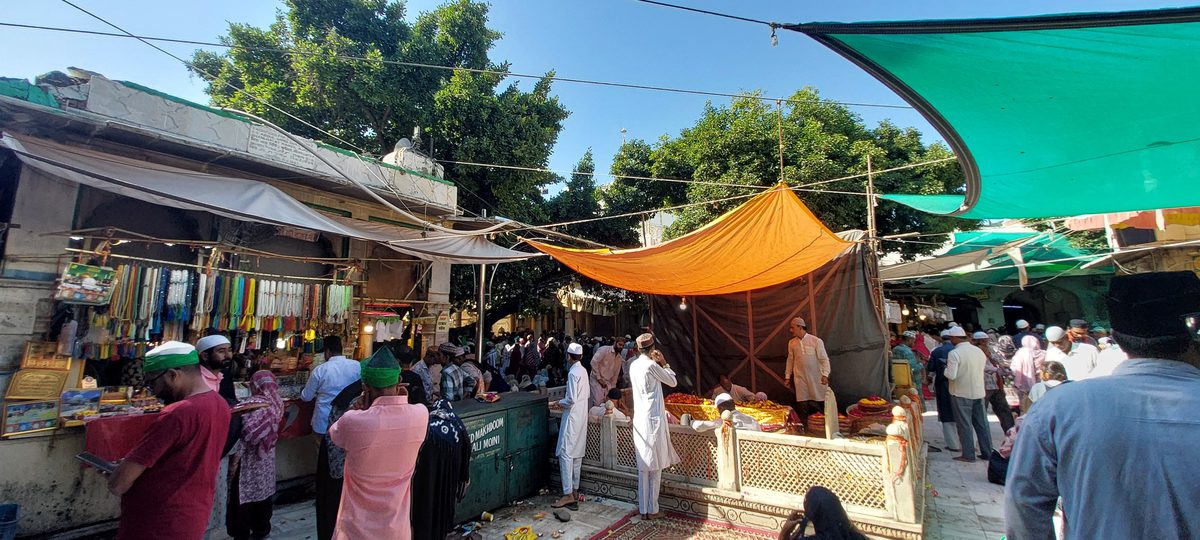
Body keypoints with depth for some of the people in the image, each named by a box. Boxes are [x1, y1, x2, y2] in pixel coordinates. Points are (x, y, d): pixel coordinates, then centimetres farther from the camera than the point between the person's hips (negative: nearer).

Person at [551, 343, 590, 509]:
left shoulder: (573, 373, -18)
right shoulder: (583, 371, 7)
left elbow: (572, 399, -21)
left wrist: (560, 403, -3)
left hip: (572, 417, -9)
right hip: (582, 416, 9)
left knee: (565, 453, -4)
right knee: (577, 454, 14)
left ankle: (568, 495, -2)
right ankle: (575, 490, 22)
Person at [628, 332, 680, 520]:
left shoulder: (633, 366, 6)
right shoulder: (652, 365, -14)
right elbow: (673, 382, -4)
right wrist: (664, 363, 6)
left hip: (639, 419, 7)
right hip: (654, 419, -7)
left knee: (643, 467, 12)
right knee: (655, 467, 5)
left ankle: (643, 509, 18)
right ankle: (652, 510, 13)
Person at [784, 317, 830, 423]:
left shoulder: (816, 341, -6)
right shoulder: (791, 343, 6)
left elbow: (824, 359, -6)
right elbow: (790, 360, 13)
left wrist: (825, 375, -16)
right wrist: (787, 377, 14)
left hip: (816, 378, -3)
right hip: (800, 379, 3)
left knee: (820, 405, 2)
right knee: (803, 407, 3)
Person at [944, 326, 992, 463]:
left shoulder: (954, 353, -18)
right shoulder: (979, 351, 4)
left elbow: (951, 375, -22)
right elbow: (981, 369, 14)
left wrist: (946, 368, -2)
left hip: (962, 393, -6)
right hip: (978, 392, 6)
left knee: (965, 424, 3)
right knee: (982, 423, 14)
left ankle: (968, 455, 8)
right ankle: (987, 452, 22)